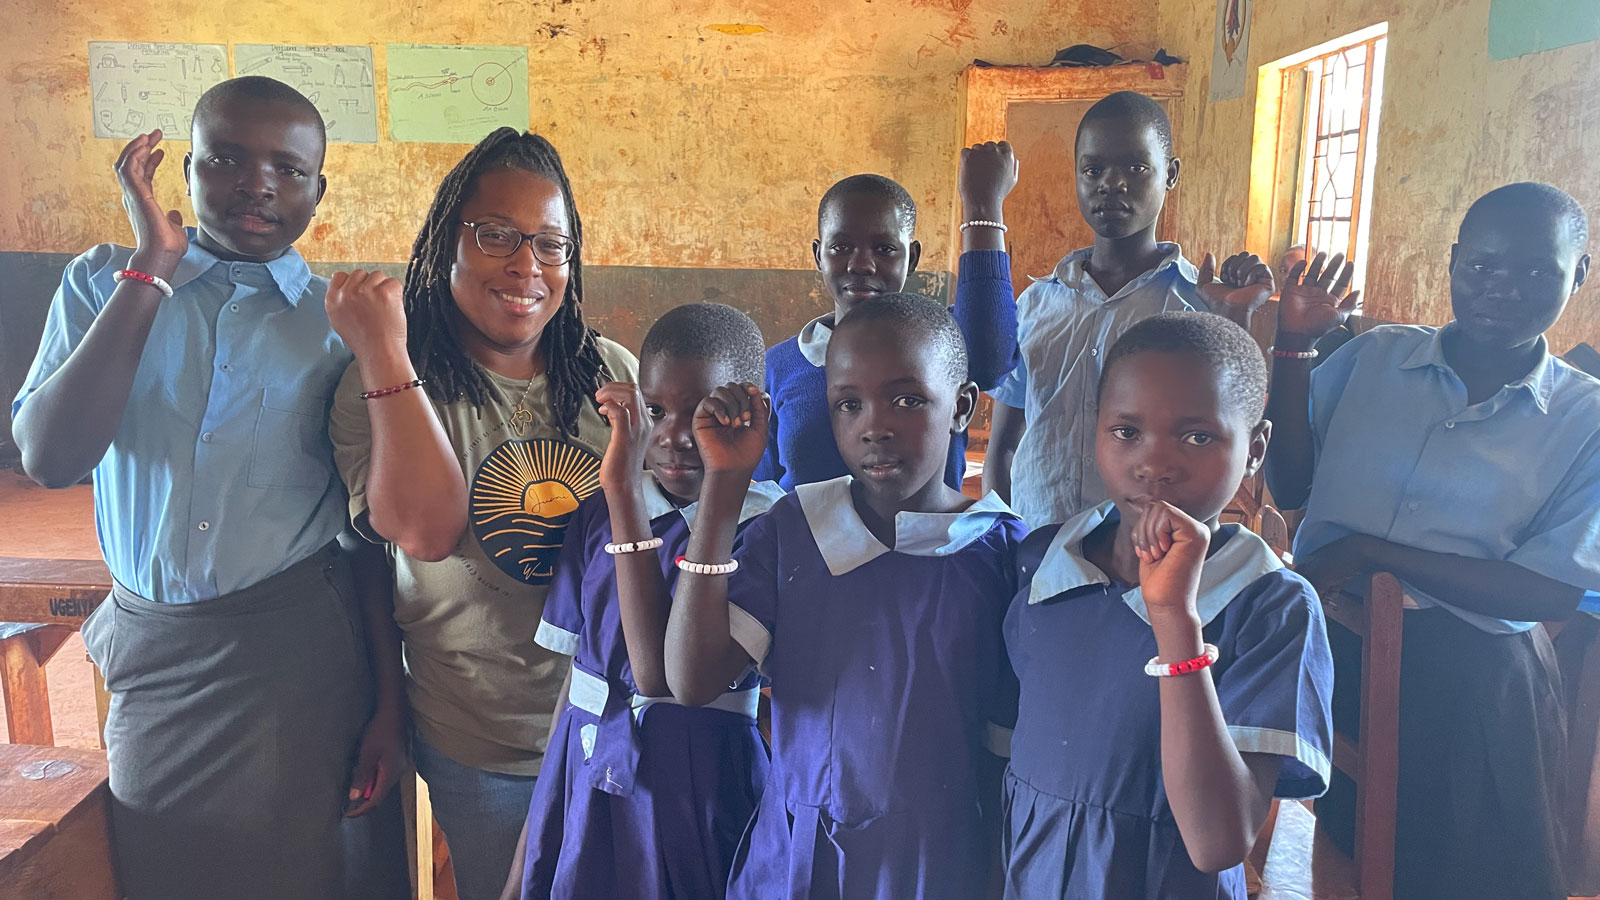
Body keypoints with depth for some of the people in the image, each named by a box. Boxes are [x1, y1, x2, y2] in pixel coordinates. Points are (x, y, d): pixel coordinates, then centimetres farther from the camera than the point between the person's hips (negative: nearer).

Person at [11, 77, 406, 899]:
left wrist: (388, 707, -2)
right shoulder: (104, 284, 2)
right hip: (150, 654, 2)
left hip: (300, 656, -1)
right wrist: (152, 270, -14)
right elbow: (49, 459, -13)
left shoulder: (339, 322, -1)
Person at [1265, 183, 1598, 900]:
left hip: (1468, 686, -1)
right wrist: (1294, 346, -11)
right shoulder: (1374, 357, 1)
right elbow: (1289, 487, -2)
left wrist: (1370, 552, -20)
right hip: (1326, 649, 2)